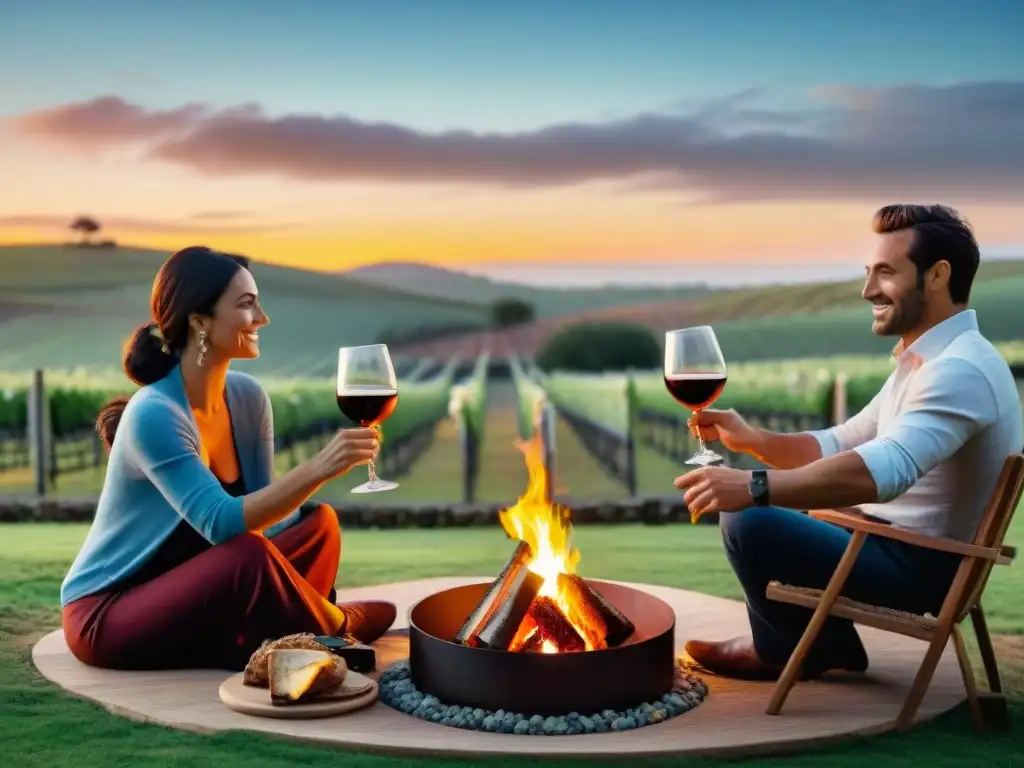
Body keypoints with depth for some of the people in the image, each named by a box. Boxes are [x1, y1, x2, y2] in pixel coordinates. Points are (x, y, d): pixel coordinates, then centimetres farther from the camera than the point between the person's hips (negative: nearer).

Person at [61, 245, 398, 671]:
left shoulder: (247, 396, -2)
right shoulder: (153, 414, -25)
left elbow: (262, 513, 1)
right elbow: (223, 523, -34)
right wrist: (317, 468, -42)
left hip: (184, 596, 8)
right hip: (106, 615, -8)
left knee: (319, 522, -6)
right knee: (248, 557, -32)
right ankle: (338, 631, -7)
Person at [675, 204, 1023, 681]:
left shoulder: (960, 369, -24)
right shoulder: (925, 359, 12)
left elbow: (885, 469, -39)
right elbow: (840, 445, 14)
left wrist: (755, 487, -43)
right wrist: (752, 440, -3)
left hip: (920, 566, -11)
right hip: (897, 542, 11)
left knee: (748, 521, -22)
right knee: (771, 504, 22)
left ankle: (789, 650, 7)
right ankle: (824, 640, 20)